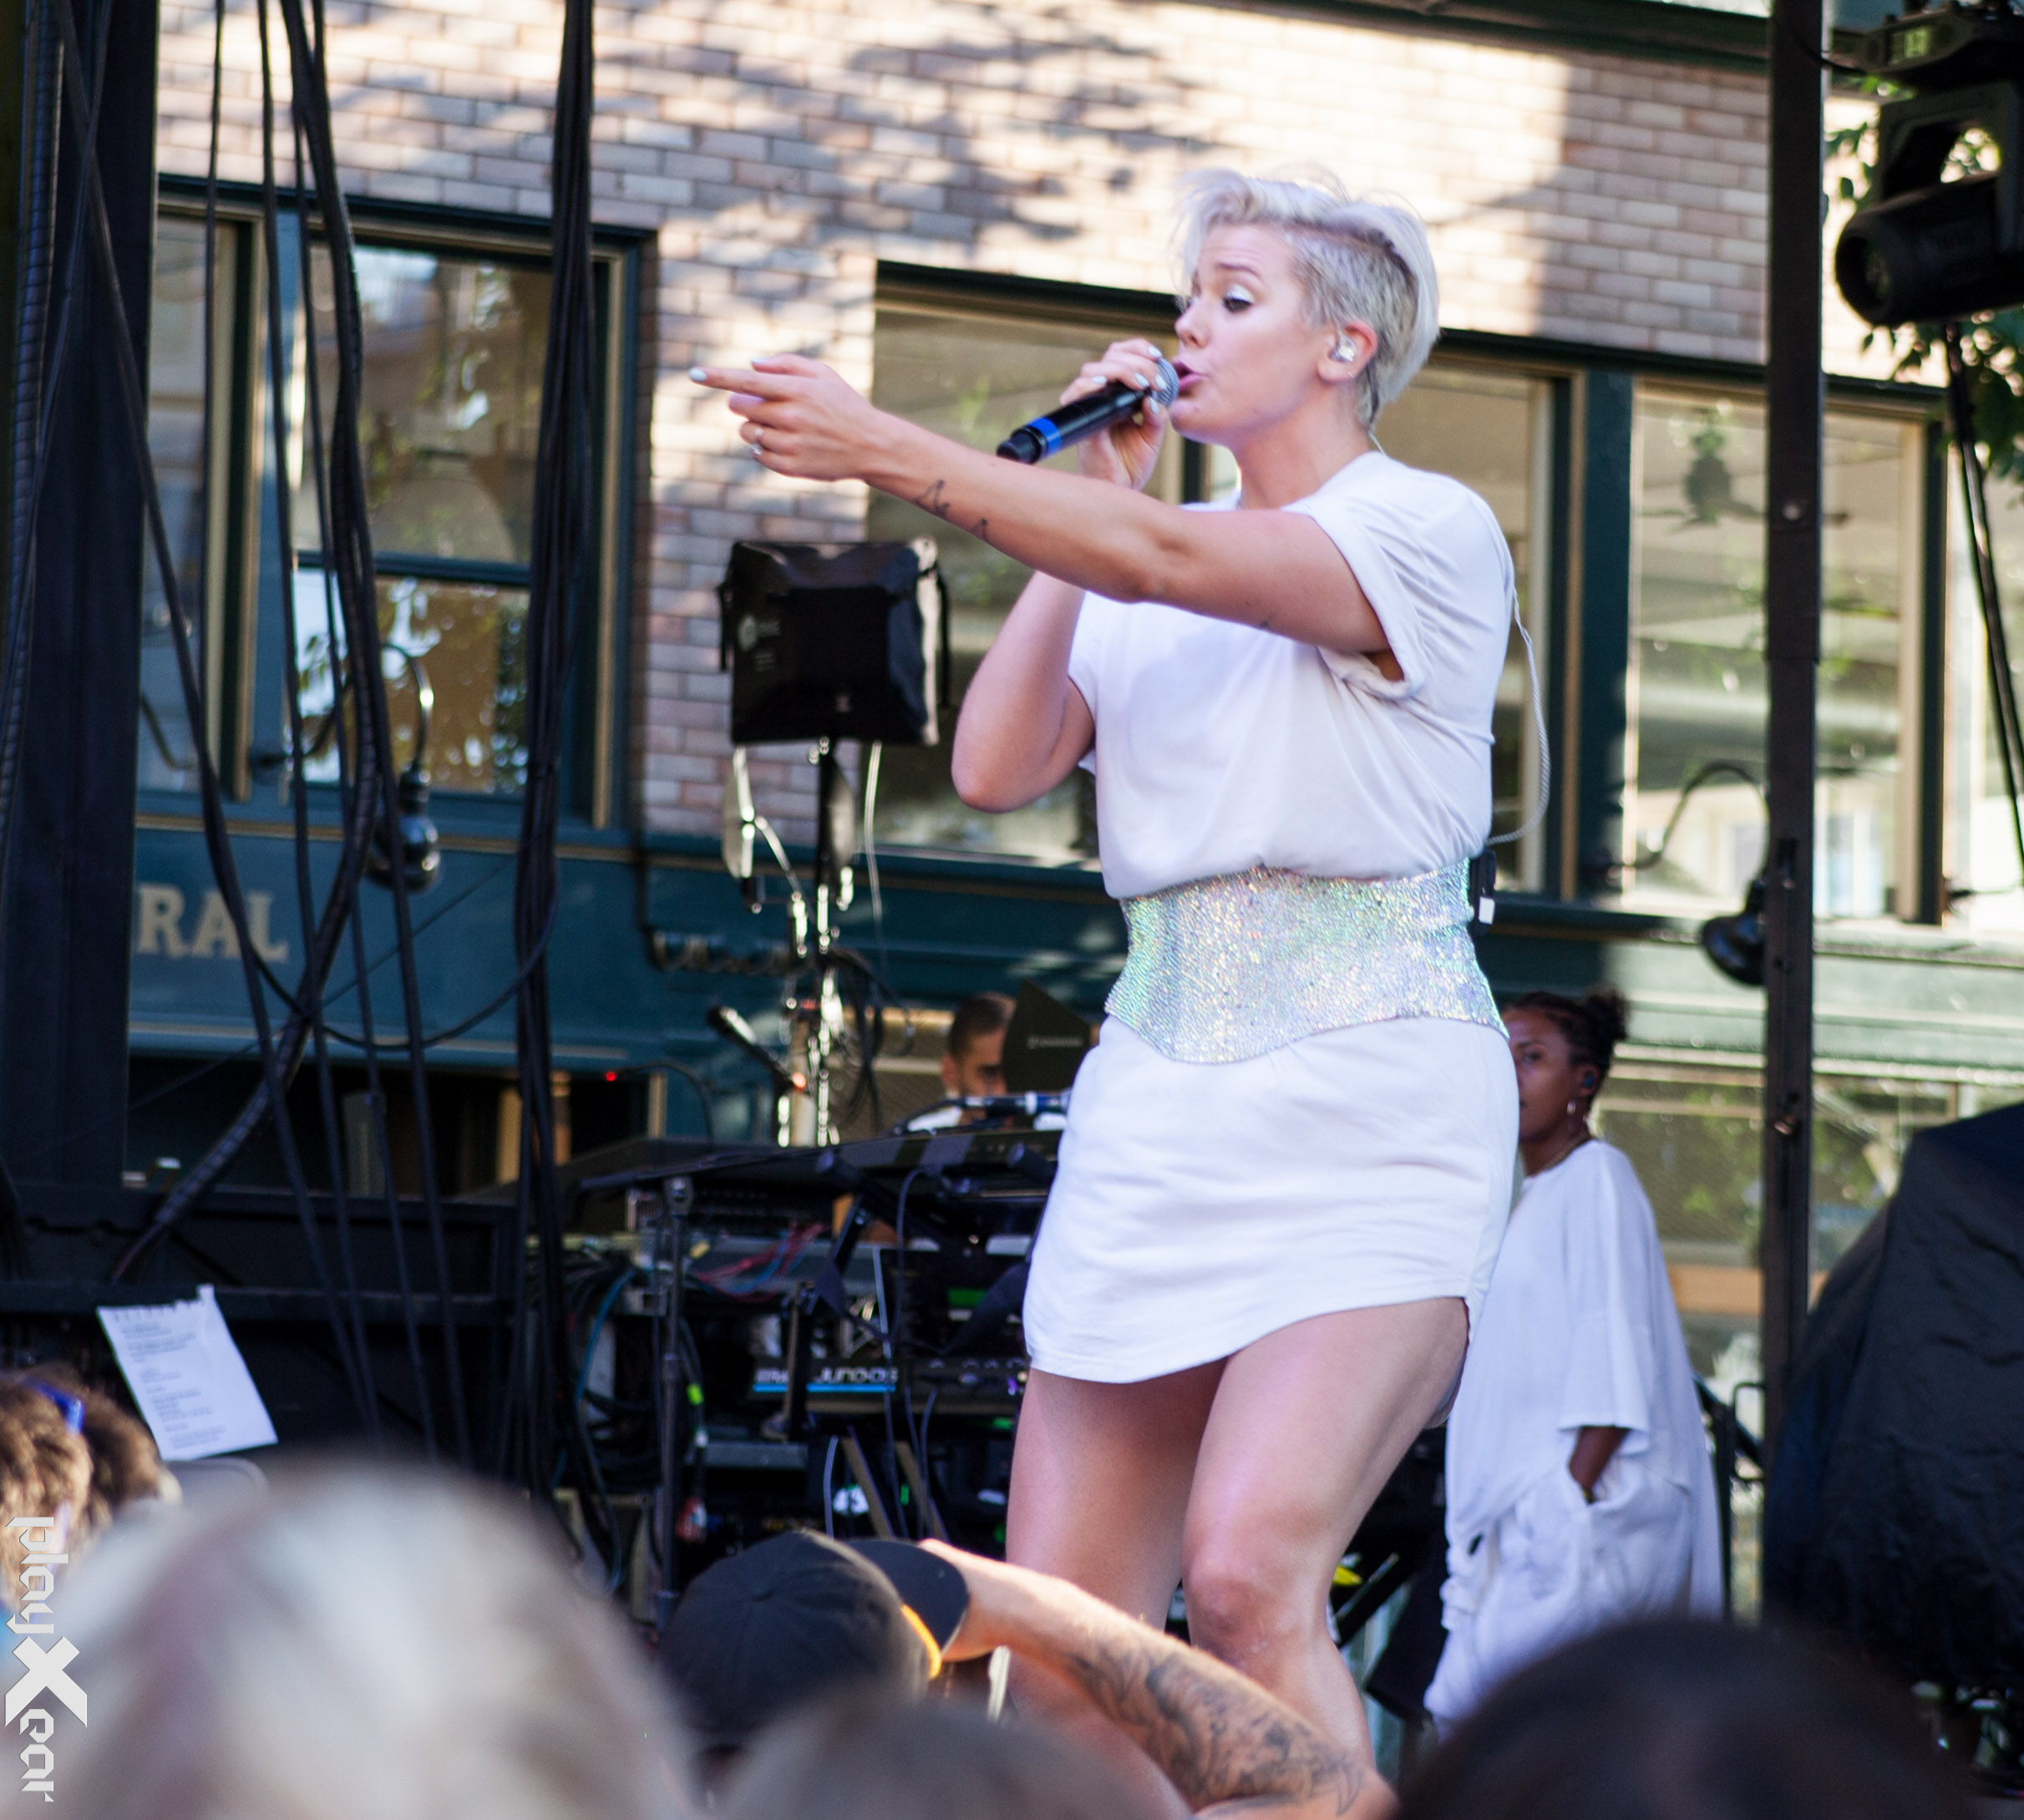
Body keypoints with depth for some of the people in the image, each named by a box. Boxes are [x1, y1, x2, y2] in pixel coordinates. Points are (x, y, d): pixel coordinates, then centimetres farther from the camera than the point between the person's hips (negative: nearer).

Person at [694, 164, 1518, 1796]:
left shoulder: (1425, 530, -3)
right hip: (1160, 1102, 7)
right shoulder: (1139, 588, 18)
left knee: (1248, 1571, -25)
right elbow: (998, 765, 5)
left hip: (1365, 1111, -6)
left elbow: (1167, 559, -19)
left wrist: (886, 452, -26)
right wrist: (1088, 495, 6)